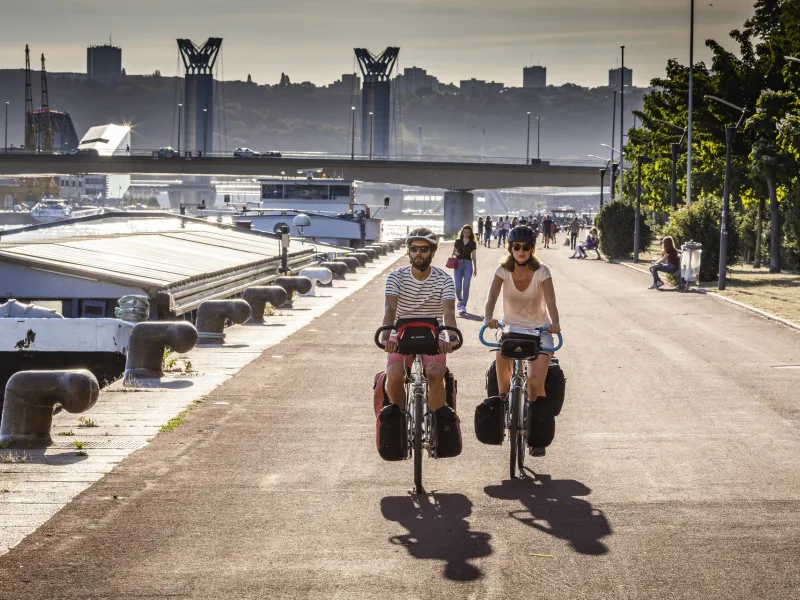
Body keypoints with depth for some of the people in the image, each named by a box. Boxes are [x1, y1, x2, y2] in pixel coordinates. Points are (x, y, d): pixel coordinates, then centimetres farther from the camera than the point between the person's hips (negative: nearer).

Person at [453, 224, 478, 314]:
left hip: (468, 264, -1)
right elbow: (453, 252, 14)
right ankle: (460, 300, 26)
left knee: (466, 286, -7)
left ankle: (463, 307, -3)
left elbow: (474, 256, 9)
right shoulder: (458, 242, 8)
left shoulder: (473, 243, 6)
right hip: (458, 263, 1)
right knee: (458, 287, -5)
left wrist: (475, 269, 9)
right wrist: (455, 253, -10)